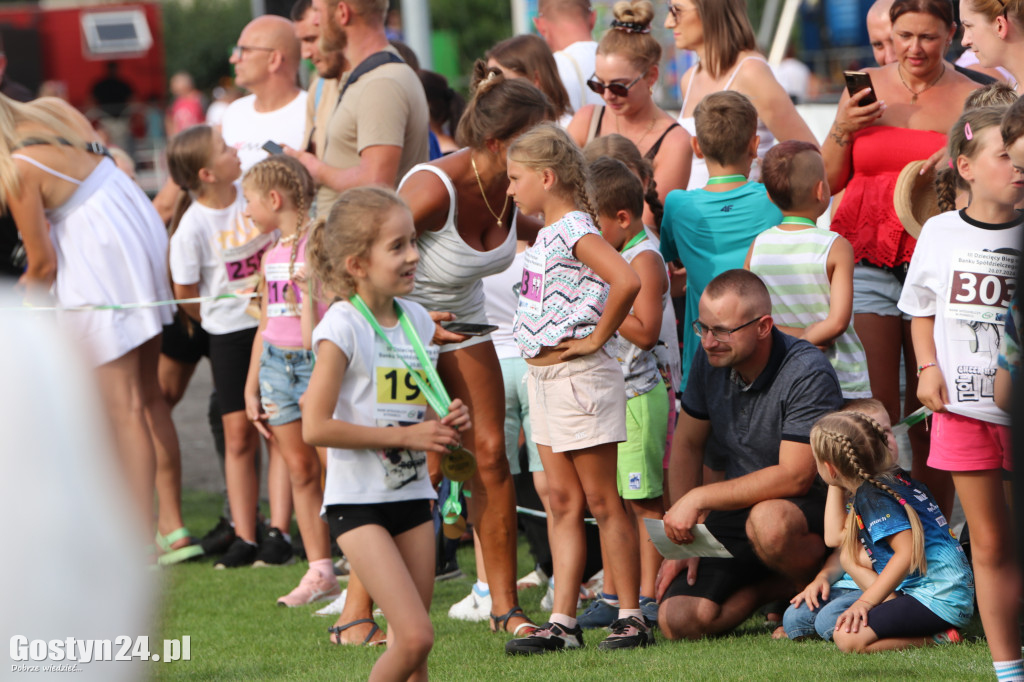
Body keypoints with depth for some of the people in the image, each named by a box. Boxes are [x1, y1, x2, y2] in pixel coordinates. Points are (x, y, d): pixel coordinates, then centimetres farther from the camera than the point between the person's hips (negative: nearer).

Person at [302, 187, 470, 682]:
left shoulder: (416, 321, 8)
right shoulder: (343, 327, -13)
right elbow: (315, 427, -19)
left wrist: (446, 423, 1)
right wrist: (407, 437, -17)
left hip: (412, 497, 7)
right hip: (358, 504, -7)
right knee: (415, 637, -15)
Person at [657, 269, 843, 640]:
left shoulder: (808, 374, -22)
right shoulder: (711, 360, -2)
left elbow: (794, 477, -26)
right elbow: (687, 445, 10)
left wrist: (698, 498, -22)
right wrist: (684, 534, 1)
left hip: (812, 504, -5)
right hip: (736, 510, 6)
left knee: (768, 522, -42)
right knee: (678, 621, -17)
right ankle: (777, 585, 9)